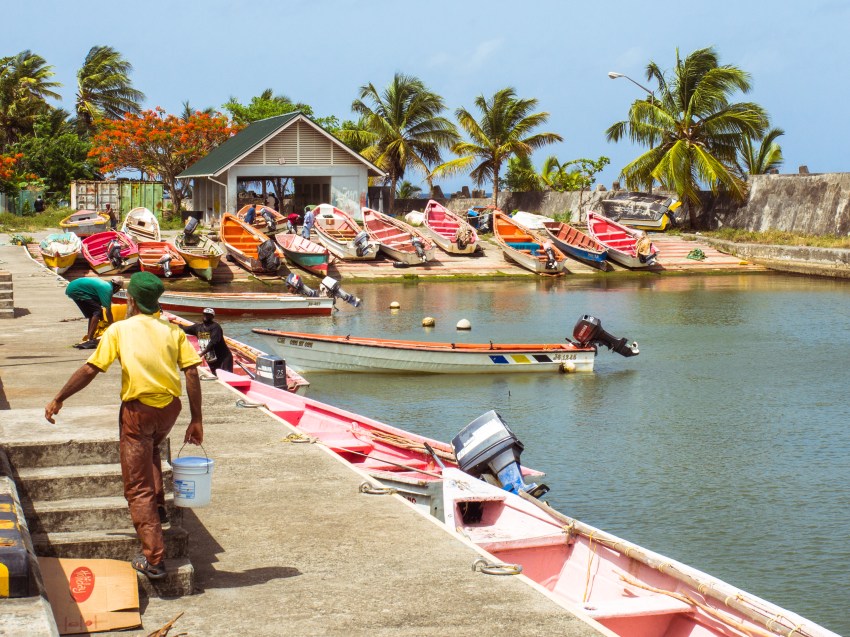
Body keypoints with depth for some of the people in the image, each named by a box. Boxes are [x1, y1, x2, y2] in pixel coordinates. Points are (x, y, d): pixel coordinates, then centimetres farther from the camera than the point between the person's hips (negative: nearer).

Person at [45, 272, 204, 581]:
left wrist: (58, 400, 7)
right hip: (170, 407, 4)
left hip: (138, 410, -4)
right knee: (150, 450, 38)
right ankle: (158, 508, 31)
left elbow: (90, 369, -3)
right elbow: (191, 373, 0)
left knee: (138, 488, 2)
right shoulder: (173, 331, 8)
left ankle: (153, 559, -4)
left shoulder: (119, 330, 0)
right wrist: (196, 420, 3)